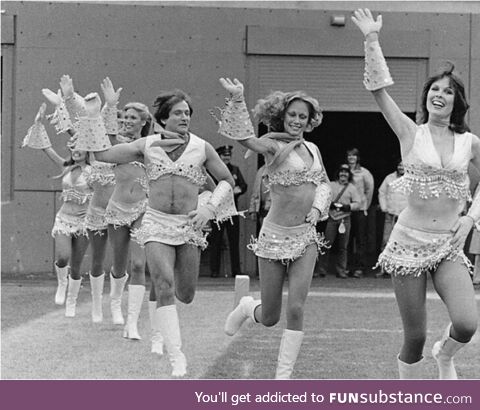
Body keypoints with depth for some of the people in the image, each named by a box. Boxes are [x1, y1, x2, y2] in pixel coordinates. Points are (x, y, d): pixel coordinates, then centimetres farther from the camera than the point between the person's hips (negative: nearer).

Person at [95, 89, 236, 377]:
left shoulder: (202, 148, 2)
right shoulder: (147, 146, 2)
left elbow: (227, 180, 12)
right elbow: (102, 154, -4)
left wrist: (209, 207, -7)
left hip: (189, 225, 1)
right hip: (157, 224, -1)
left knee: (186, 296, 6)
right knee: (165, 288, -17)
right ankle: (177, 357, -18)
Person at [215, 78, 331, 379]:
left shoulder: (312, 149, 9)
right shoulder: (274, 146, -9)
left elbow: (324, 183, 23)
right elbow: (244, 137, -30)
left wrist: (318, 207, 3)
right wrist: (237, 100, -43)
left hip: (306, 236, 4)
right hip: (276, 235, -4)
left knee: (296, 309, -9)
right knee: (270, 317, 6)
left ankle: (284, 375, -2)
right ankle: (247, 307, 43)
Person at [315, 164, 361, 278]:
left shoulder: (351, 188, 10)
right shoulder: (331, 185, 11)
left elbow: (358, 203, 4)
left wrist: (348, 206, -13)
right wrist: (329, 204, -10)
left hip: (345, 219, 1)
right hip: (331, 218, 0)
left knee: (343, 246, 2)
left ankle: (341, 271, 7)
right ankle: (322, 270, -2)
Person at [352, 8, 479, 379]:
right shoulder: (411, 133, 0)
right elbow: (379, 89, -9)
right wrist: (372, 39, -15)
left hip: (449, 246, 1)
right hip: (410, 242, -1)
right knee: (415, 337, -1)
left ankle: (445, 355, 16)